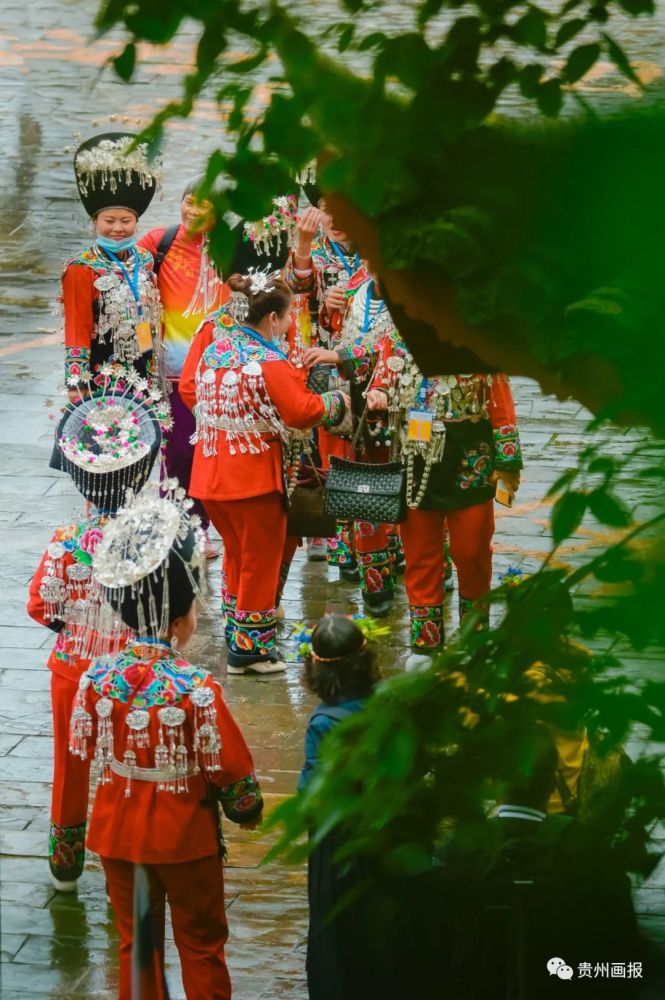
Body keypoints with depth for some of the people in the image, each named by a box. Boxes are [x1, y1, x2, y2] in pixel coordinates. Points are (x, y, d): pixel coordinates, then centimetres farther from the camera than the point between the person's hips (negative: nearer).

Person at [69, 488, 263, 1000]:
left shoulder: (98, 678, -13)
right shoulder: (197, 689, -24)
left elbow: (86, 748, 1)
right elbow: (230, 768, -16)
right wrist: (246, 808, 5)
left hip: (117, 834, 4)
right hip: (185, 837, -4)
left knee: (135, 943, 18)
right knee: (201, 945, 14)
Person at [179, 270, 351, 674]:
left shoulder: (214, 341, -1)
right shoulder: (270, 364, -22)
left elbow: (189, 389, 9)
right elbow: (303, 412, -22)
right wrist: (337, 402, -4)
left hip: (210, 471, 7)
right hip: (254, 478, -7)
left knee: (237, 554, 23)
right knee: (261, 561, 8)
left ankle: (237, 637, 31)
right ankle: (251, 649, 14)